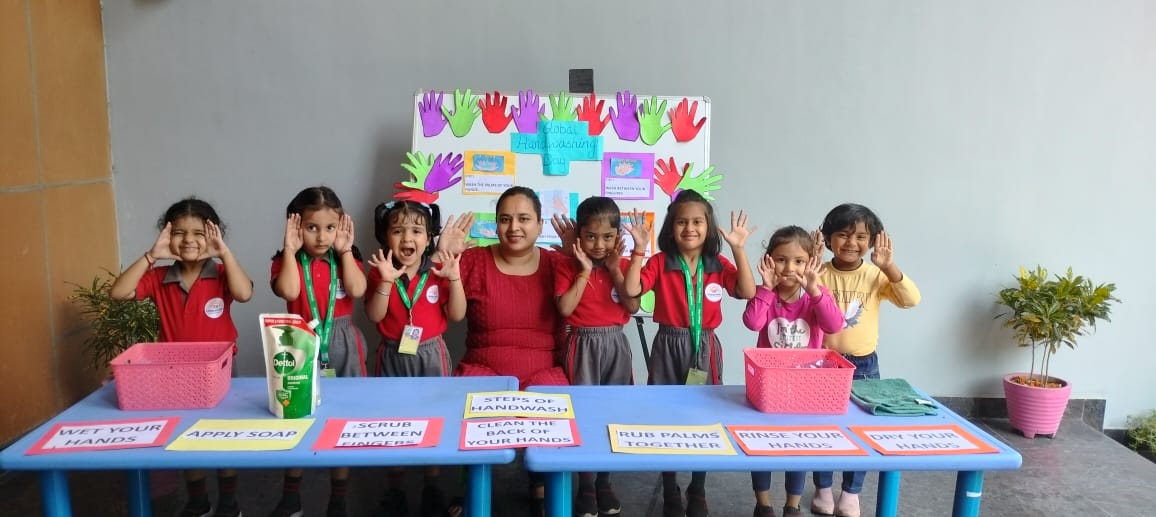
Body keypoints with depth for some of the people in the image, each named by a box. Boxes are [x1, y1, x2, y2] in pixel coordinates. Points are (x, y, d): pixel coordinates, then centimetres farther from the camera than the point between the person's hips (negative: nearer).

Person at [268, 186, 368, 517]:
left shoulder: (346, 259, 2)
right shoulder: (287, 261, -2)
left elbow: (357, 290, -17)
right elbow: (289, 292, -22)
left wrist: (345, 250, -14)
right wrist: (291, 249, -18)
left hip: (341, 348, 1)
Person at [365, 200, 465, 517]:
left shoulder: (438, 272, -4)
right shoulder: (380, 272, -4)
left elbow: (456, 315, -8)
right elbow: (374, 316, -12)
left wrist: (454, 279, -21)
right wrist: (386, 281, -25)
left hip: (430, 355, 0)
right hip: (393, 356, 0)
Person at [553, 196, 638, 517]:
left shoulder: (622, 266, 4)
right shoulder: (567, 267, -4)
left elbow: (633, 306, -7)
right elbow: (565, 309, -16)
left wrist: (614, 269, -11)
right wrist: (584, 271, -15)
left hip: (615, 345, 3)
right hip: (583, 346, -3)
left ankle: (604, 482, 24)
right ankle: (585, 486, 14)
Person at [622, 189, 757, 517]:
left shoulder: (718, 265, 1)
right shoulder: (660, 262, -4)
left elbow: (747, 292, -12)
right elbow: (631, 290, -16)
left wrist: (739, 249, -17)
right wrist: (639, 249, -20)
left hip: (705, 348, 2)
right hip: (669, 347, -1)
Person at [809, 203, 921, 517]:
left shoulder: (876, 275, -5)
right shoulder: (820, 274, -7)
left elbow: (911, 301, -16)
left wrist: (889, 267, -26)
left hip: (863, 365, 1)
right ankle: (823, 490, 29)